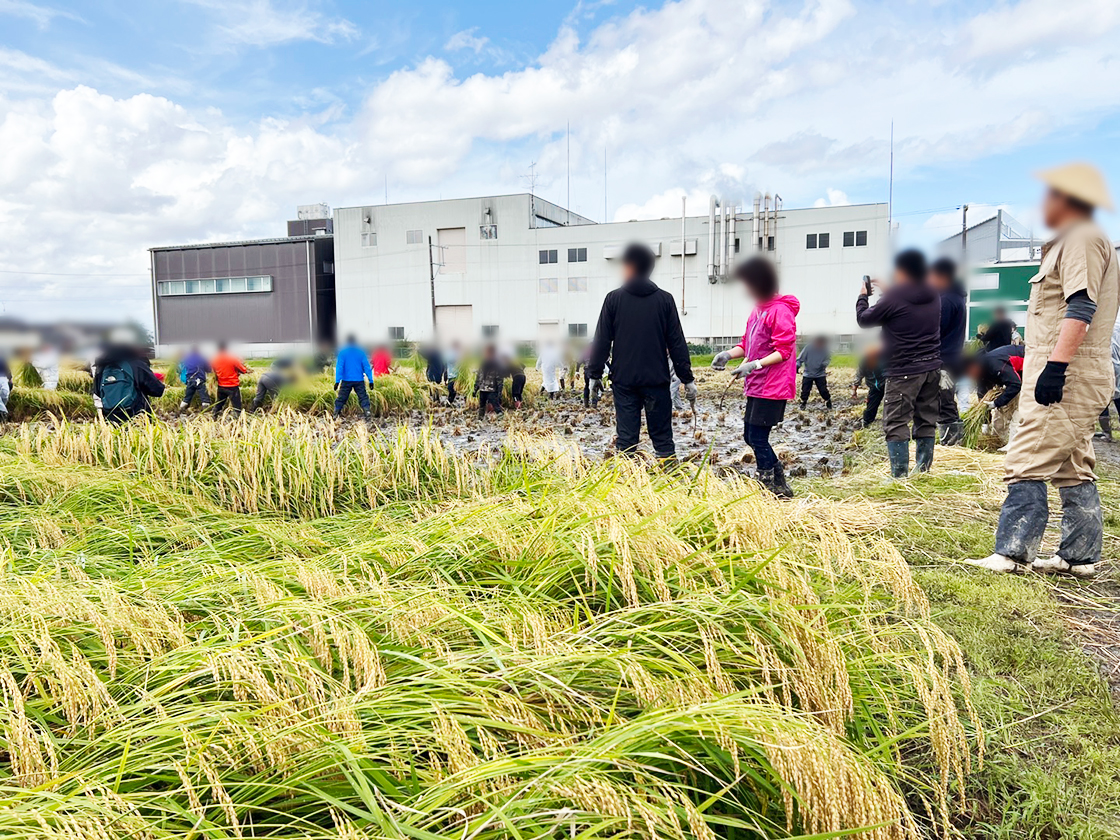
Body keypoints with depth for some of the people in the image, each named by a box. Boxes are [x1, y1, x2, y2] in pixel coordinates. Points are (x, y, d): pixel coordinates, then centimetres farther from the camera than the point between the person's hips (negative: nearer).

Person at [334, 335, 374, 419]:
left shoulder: (342, 352, -2)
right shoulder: (361, 352, -1)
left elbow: (339, 367, -7)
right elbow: (367, 366, -3)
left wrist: (337, 381, -9)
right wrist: (371, 380, -1)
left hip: (346, 380, 0)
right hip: (359, 380, 0)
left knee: (341, 398, 10)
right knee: (363, 397, 3)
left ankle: (335, 413, 8)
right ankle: (367, 411, -14)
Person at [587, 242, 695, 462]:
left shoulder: (614, 299, 0)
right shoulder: (665, 299, 2)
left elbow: (602, 341, 0)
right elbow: (677, 343, 2)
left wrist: (594, 375, 9)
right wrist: (687, 378, 6)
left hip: (623, 380, 0)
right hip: (657, 379, 1)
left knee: (626, 437, 5)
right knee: (662, 436, 6)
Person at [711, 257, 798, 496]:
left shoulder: (780, 310, -14)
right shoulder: (757, 310, 16)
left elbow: (784, 350, -18)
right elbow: (748, 344, 19)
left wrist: (755, 365, -26)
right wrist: (728, 354, 2)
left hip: (773, 387, -10)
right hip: (756, 386, 10)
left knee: (758, 438, -7)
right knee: (751, 436, 13)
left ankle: (768, 488, 6)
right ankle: (781, 486, 22)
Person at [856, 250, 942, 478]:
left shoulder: (893, 299, -14)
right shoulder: (934, 296, 7)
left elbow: (863, 319, 0)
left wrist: (862, 297, 17)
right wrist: (888, 290, 27)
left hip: (904, 372, -7)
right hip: (932, 368, 7)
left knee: (896, 425, -3)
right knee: (926, 423, 12)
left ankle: (900, 475, -6)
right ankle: (924, 472, 18)